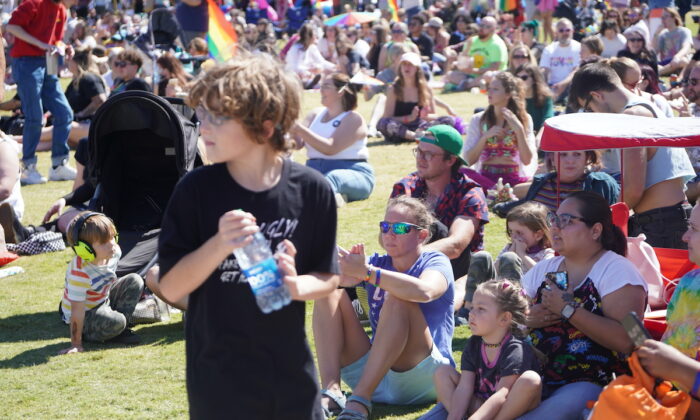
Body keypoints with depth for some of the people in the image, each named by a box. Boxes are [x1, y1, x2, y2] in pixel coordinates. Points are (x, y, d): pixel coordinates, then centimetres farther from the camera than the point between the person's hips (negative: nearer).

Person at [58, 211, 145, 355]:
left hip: (105, 301, 8)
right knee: (116, 322, -33)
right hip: (85, 314, -8)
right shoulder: (80, 273, -34)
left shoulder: (114, 253, -14)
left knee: (134, 281, 0)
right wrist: (76, 344, -28)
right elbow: (77, 310, -30)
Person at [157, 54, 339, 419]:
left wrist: (297, 286, -18)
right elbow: (171, 288, -9)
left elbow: (328, 278, 3)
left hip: (290, 375, 2)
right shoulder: (196, 190, -10)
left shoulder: (311, 190, -6)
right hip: (217, 380, -1)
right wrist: (219, 244, -24)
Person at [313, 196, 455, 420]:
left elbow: (424, 291, -29)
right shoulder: (377, 263, 12)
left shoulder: (435, 262, -1)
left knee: (397, 298, -28)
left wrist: (367, 273, -32)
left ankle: (359, 401, -36)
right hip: (375, 377, 5)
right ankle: (330, 392, -27)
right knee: (330, 292, -8)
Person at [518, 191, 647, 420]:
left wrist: (568, 309, -15)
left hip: (592, 382, -5)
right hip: (538, 378, 5)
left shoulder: (617, 270, -4)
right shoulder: (544, 269, 16)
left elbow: (625, 340, -17)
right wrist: (527, 318, -3)